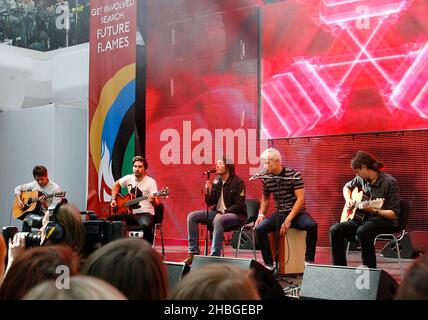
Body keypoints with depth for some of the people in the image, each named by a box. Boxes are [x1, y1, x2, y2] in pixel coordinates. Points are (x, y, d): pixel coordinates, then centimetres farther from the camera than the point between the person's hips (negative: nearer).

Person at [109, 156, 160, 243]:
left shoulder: (150, 181, -9)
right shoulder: (128, 178, 5)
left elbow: (156, 204, -15)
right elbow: (116, 185, 26)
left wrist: (153, 201, -38)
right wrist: (113, 200, 14)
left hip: (145, 213, -5)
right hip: (130, 213, 5)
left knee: (146, 225, -40)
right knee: (109, 220, -15)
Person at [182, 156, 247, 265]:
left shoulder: (238, 182, -9)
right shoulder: (216, 181, 9)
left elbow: (239, 205, -14)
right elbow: (210, 203, 13)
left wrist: (223, 213, -23)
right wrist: (208, 191, -6)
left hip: (236, 215, -7)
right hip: (217, 212, 7)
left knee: (218, 220, -39)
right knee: (192, 216, -9)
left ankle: (215, 256, -35)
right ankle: (193, 253, -10)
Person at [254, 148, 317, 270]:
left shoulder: (294, 174, -10)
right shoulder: (266, 178, 3)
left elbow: (300, 199, -14)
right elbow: (265, 199, 19)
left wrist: (288, 220, -20)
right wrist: (261, 214, 0)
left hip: (297, 213, -3)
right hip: (279, 214, 4)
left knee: (312, 225, -34)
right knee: (259, 229, -22)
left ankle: (309, 261, -18)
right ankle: (269, 264, -13)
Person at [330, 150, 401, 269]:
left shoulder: (389, 182, -15)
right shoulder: (362, 179, 6)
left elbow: (395, 214, -16)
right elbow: (347, 187, 29)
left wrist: (374, 210, -28)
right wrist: (348, 200, 9)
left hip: (385, 221, -7)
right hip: (364, 219, 7)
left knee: (362, 231, -38)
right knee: (335, 230, -15)